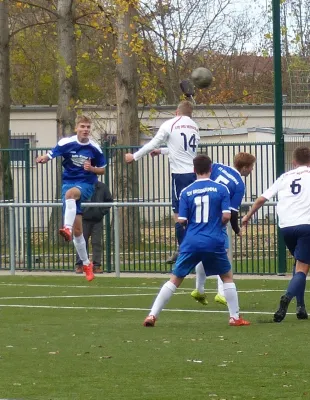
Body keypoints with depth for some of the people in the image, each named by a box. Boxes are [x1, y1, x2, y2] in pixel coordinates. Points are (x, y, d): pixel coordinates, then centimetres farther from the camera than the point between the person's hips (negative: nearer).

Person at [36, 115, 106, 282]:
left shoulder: (95, 148, -1)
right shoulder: (66, 143, -4)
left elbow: (102, 170, 9)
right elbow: (50, 155, -6)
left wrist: (92, 169, -12)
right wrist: (43, 158, -30)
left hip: (86, 184, -1)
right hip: (68, 182, 1)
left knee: (70, 193, -40)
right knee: (77, 229, 0)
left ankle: (67, 229, -53)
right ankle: (86, 263, 15)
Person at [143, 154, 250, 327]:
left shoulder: (186, 192, 3)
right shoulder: (221, 189, 0)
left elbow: (182, 220, -1)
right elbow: (226, 216, -7)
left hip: (191, 242, 1)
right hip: (214, 242, -1)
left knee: (175, 279, 9)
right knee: (228, 277, 19)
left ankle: (152, 315, 3)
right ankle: (235, 317, 15)